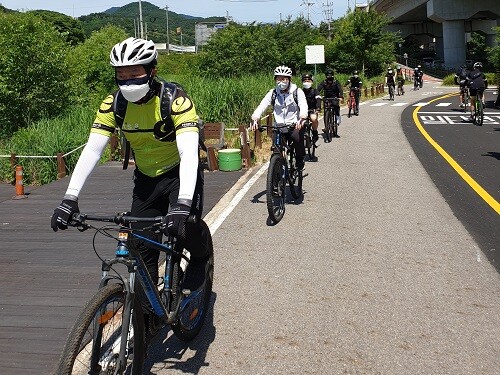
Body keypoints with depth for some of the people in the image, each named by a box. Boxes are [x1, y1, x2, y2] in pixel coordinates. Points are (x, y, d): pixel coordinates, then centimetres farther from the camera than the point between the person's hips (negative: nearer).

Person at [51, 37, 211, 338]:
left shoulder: (175, 99, -26)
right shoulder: (114, 104, -13)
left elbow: (189, 153, -37)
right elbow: (92, 150, -19)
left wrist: (182, 205, -51)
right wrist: (70, 198, -31)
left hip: (180, 172, -4)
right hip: (146, 178, 4)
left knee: (184, 226, -29)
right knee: (142, 250, -2)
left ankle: (201, 254, 8)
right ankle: (148, 317, 14)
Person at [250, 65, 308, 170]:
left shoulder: (297, 91, -3)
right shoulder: (273, 93, 4)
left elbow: (303, 106, -19)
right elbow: (262, 106, -8)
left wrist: (301, 119, -42)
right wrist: (255, 119, -30)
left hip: (295, 125, -2)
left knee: (297, 137, -31)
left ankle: (300, 161, -7)